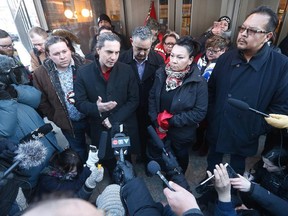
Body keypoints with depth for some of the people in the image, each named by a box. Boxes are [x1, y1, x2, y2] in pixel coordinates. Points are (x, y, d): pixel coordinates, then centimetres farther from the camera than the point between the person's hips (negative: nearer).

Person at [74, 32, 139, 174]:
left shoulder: (127, 70, -8)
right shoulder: (84, 73, -10)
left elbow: (134, 100, -7)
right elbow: (80, 103, -7)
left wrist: (114, 119, -16)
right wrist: (97, 108, -30)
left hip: (125, 127, 1)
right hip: (100, 129, 0)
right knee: (107, 161, 21)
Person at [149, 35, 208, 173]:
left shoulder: (199, 82, -21)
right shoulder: (161, 74, -10)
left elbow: (200, 112, -20)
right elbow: (152, 97, -3)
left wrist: (172, 121, -23)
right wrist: (157, 122, -13)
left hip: (182, 133, -2)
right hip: (158, 129, 3)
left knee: (180, 159, 26)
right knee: (153, 155, 25)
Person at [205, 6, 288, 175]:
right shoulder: (225, 58, -3)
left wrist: (257, 129, -12)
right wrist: (211, 115, 2)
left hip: (245, 135, -3)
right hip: (216, 129, 3)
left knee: (237, 169, 22)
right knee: (213, 161, 25)